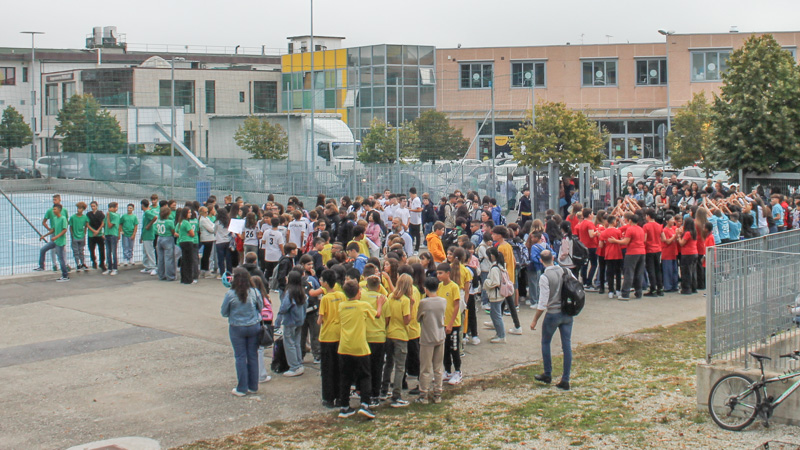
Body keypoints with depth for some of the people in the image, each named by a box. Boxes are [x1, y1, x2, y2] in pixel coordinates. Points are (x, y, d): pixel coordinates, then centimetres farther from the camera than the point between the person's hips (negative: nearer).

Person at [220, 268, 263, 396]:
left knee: (240, 357, 7)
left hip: (237, 328, -2)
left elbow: (224, 313, -4)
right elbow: (261, 308, 5)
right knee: (253, 356, 12)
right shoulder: (254, 292, -9)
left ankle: (242, 388, 11)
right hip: (254, 327, 2)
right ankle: (253, 386, 20)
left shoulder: (230, 295, -15)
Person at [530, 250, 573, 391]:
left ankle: (547, 375, 24)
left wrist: (535, 320, -7)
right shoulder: (567, 272, 0)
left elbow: (543, 303, -16)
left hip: (553, 314, -5)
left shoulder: (545, 277, -16)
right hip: (568, 313, 5)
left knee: (545, 343, 17)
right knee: (567, 345, 7)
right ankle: (565, 380, 11)